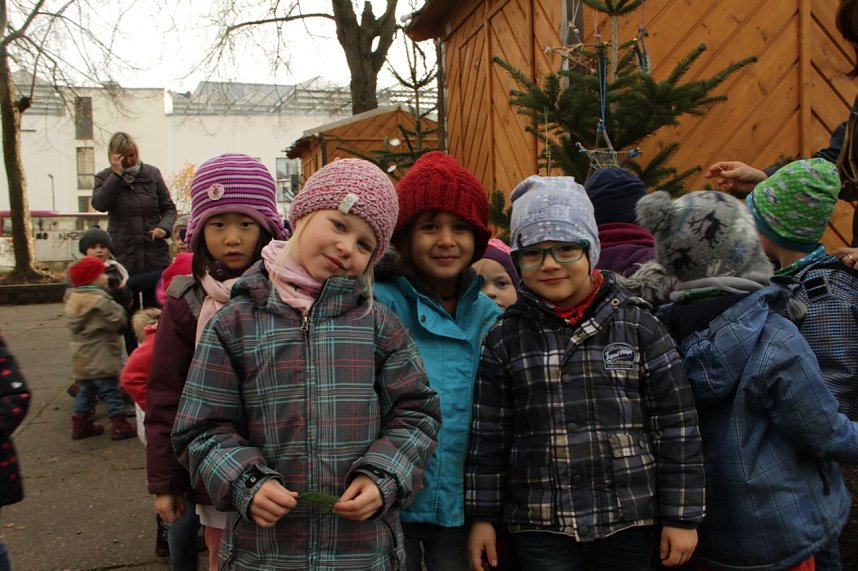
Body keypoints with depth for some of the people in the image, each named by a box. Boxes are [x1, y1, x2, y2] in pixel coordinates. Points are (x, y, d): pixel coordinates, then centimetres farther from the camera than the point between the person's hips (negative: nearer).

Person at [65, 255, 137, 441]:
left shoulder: (74, 298, 10)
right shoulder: (100, 300, -20)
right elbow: (117, 320, -20)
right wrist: (117, 307, -3)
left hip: (81, 359, 8)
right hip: (101, 358, -8)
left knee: (85, 391, 18)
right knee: (111, 392, -1)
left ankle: (81, 425, 24)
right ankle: (119, 426, 4)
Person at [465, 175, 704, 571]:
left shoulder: (639, 327, -1)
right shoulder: (504, 338, 1)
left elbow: (676, 427, 0)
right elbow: (488, 434, 3)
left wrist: (682, 516, 0)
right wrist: (482, 516, 3)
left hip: (629, 522, 0)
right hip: (541, 526, 0)